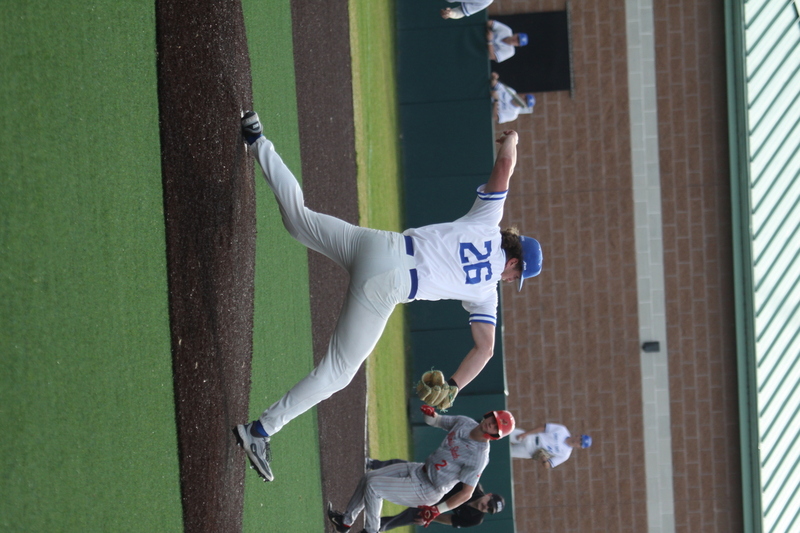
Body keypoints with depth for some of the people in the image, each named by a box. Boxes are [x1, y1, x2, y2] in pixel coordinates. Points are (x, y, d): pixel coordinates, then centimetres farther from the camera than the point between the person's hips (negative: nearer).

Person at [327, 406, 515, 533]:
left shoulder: (478, 457, -27)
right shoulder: (464, 423, -6)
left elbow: (466, 493, -23)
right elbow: (434, 421, 8)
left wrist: (437, 510, -23)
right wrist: (430, 414, -16)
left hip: (427, 490, -8)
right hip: (421, 469, 8)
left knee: (373, 485, -14)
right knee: (368, 478, 10)